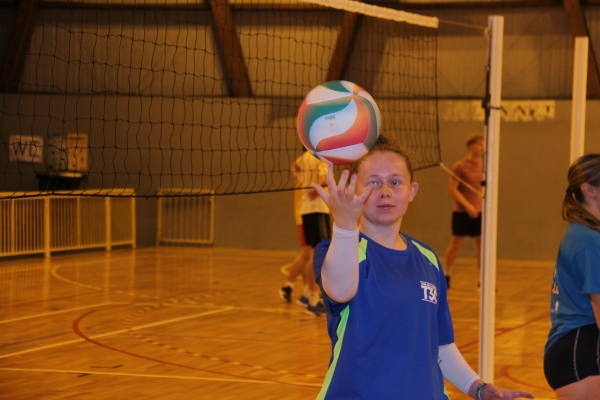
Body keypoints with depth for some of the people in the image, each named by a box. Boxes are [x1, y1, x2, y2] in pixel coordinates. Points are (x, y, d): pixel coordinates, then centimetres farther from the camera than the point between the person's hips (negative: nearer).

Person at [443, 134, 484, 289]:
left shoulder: (483, 165, 5)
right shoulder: (460, 166, -10)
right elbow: (453, 190, -12)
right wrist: (468, 206, -20)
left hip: (479, 212, 4)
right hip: (462, 212, -4)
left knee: (483, 245, -1)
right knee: (455, 244, 4)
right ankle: (447, 274, 23)